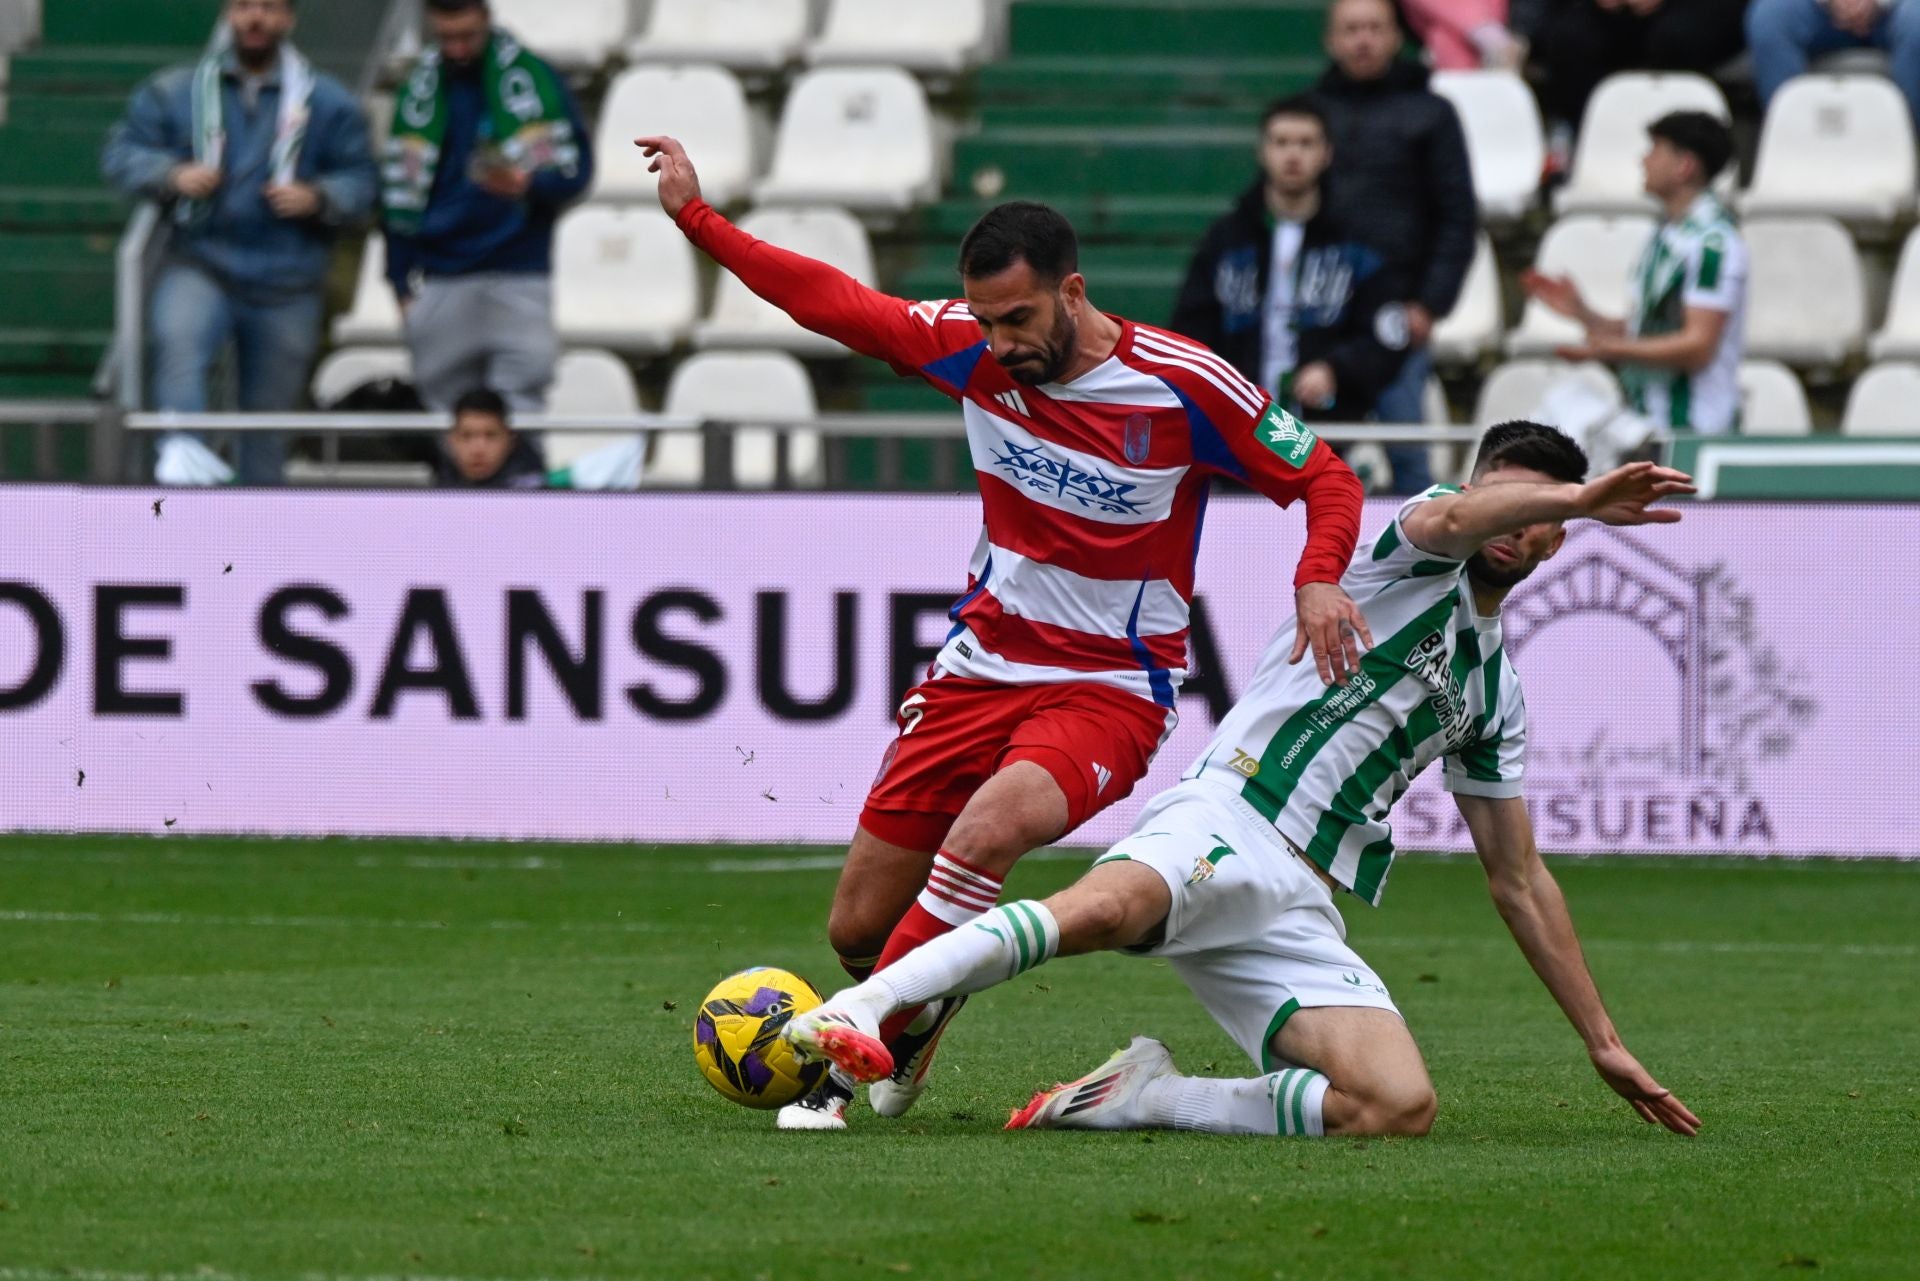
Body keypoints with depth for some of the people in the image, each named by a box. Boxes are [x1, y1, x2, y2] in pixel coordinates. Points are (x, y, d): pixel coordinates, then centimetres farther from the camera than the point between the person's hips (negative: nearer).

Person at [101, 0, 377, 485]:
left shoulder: (327, 103, 8)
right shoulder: (174, 93, 9)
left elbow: (360, 181, 7)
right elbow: (122, 153, 6)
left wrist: (317, 199, -13)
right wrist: (173, 176, -12)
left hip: (286, 285, 1)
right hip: (201, 265, -1)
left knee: (270, 412, 6)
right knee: (179, 339, -35)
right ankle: (182, 449, -44)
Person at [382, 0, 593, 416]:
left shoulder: (532, 79, -1)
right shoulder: (419, 92, 10)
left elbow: (575, 168, 0)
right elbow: (402, 192, 13)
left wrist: (528, 185, -21)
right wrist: (402, 281, 9)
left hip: (517, 277, -3)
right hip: (442, 281, 3)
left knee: (517, 411, -9)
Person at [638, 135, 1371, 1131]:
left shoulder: (1185, 385, -15)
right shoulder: (976, 351, -5)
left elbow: (1324, 480, -6)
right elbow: (830, 301, 6)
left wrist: (1318, 581, -26)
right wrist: (694, 215, 4)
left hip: (1111, 687, -5)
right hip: (981, 664, 5)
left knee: (985, 832, -35)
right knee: (858, 927, 4)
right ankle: (917, 1013, 39)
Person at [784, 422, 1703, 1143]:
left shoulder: (1495, 692, 27)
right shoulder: (1416, 556, 10)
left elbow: (1519, 881, 32)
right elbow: (1448, 520, -17)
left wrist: (1603, 1042, 28)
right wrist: (1583, 497, -33)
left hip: (1299, 909, 6)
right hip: (1226, 820, -6)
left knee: (1402, 1106, -22)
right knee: (1110, 905, -40)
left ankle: (1145, 1099, -12)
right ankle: (855, 1009, -48)